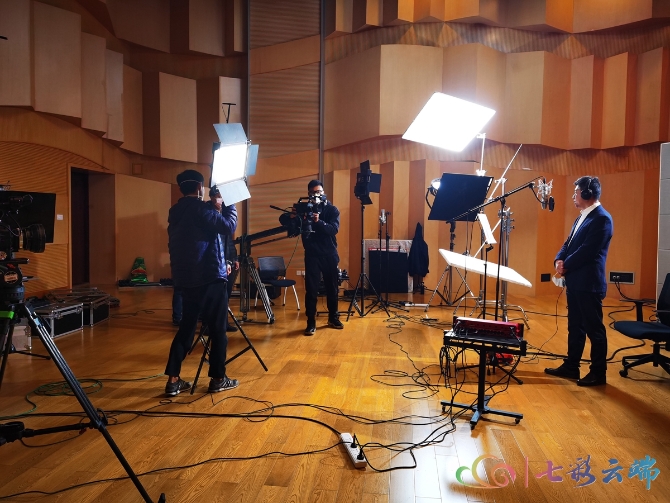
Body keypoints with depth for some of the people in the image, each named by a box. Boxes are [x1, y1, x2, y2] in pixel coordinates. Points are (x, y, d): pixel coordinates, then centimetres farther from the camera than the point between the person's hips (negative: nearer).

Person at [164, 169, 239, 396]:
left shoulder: (176, 212, 13)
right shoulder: (200, 208, -12)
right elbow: (228, 226, -11)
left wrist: (216, 210, 20)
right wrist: (229, 206, 5)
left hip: (185, 278, 8)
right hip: (209, 278, -8)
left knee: (186, 327, 13)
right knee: (218, 329, 3)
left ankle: (173, 380, 11)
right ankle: (217, 379, 10)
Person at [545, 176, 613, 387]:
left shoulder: (601, 218, -15)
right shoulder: (582, 216, 17)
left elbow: (587, 250, -21)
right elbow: (569, 243, 16)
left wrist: (566, 266, -11)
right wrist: (559, 260, -2)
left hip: (589, 283, -10)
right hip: (575, 281, 10)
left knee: (594, 328, 1)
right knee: (575, 326, 15)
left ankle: (598, 372, 11)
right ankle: (571, 366, 25)